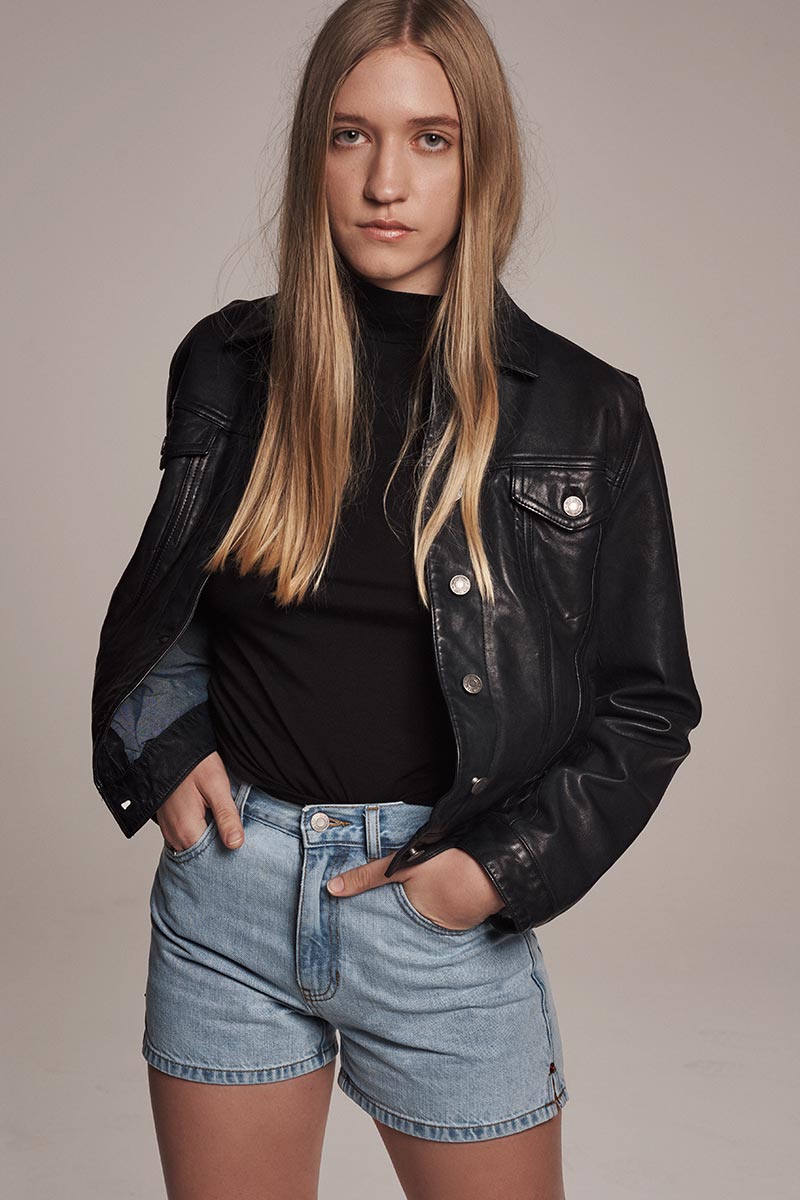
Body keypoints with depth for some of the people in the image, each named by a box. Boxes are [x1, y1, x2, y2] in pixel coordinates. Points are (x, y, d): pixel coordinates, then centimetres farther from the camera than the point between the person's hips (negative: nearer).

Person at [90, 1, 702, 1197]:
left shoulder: (583, 409, -5)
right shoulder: (226, 366, 2)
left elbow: (646, 706, 0)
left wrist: (497, 866, -10)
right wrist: (161, 750, 0)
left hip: (446, 917, -1)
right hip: (228, 885, 2)